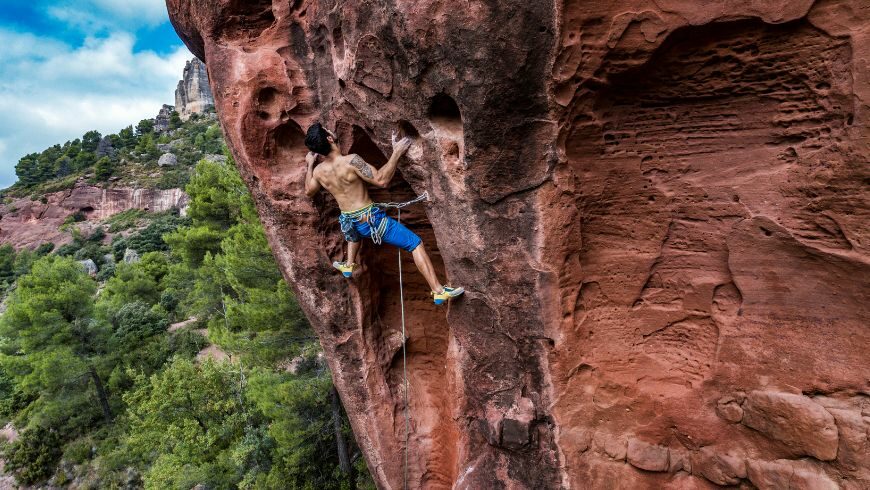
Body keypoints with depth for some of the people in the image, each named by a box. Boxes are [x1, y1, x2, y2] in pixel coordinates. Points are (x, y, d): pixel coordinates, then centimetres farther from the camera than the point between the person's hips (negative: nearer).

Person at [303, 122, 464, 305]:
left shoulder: (318, 171, -1)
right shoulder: (350, 161, -23)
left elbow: (309, 191, 18)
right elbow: (381, 180, -26)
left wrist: (310, 164, 28)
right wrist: (397, 153, -20)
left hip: (348, 221, 7)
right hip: (370, 219, -7)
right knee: (415, 243, -2)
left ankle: (348, 265, 45)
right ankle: (439, 291, -7)